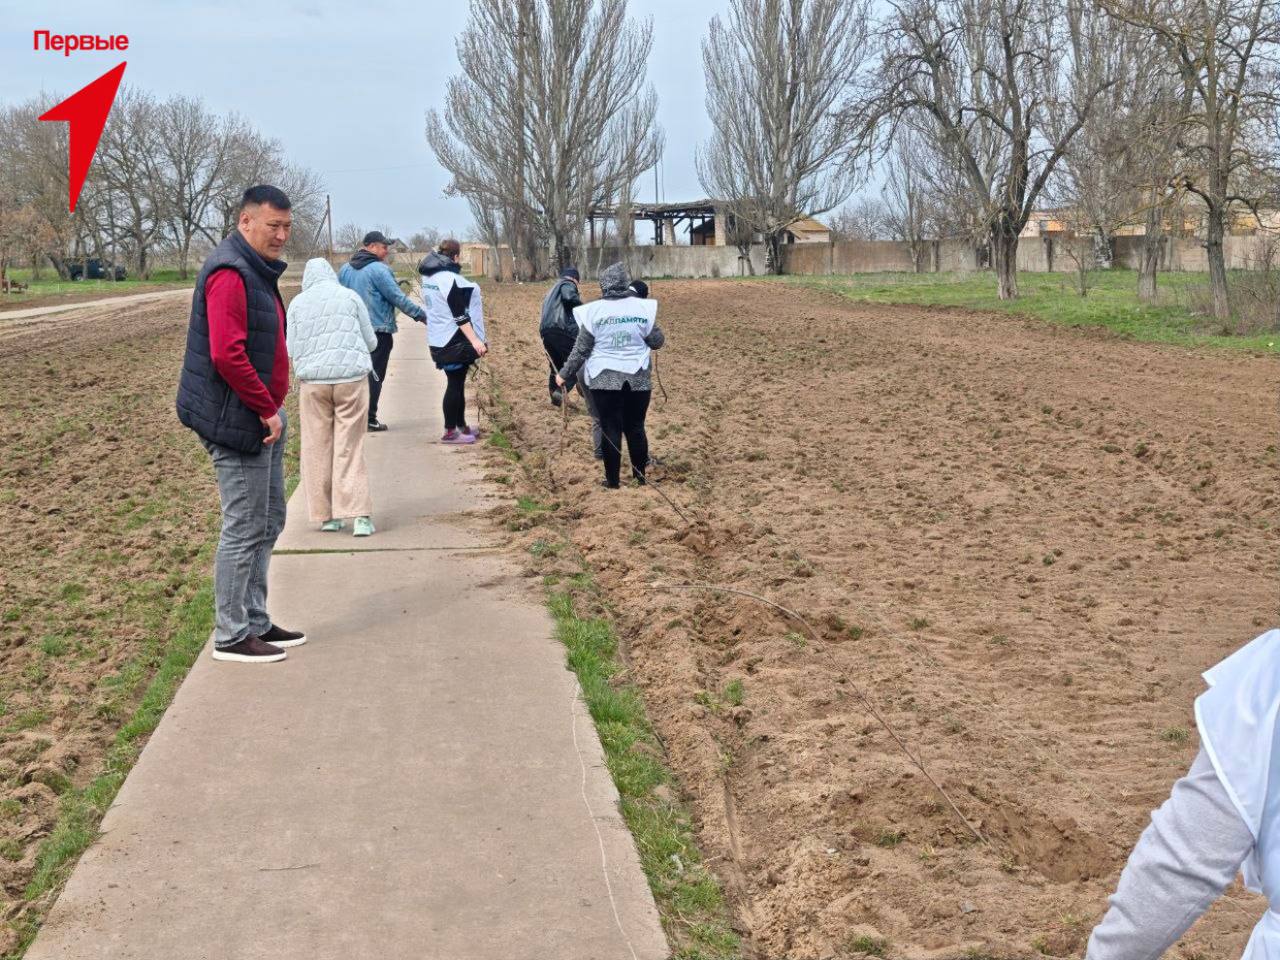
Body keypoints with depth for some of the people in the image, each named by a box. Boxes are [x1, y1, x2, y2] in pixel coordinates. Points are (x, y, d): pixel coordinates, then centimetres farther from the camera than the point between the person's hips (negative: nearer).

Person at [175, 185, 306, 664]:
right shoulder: (229, 273, -17)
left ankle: (256, 623, 28)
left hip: (261, 419, 10)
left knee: (268, 524, 17)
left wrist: (272, 409, 14)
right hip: (239, 422, -10)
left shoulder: (258, 270, 15)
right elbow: (227, 355, -26)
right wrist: (267, 409, -19)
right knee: (245, 530, -3)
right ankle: (231, 637, 9)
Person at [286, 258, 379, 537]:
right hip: (352, 379, -1)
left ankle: (327, 515, 12)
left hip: (313, 381, 1)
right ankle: (360, 515, -5)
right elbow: (371, 342, 6)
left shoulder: (297, 303, 4)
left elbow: (292, 349, 5)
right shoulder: (350, 297, 2)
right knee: (350, 448, 2)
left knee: (318, 449, 9)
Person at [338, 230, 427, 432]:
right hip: (378, 330, -7)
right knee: (374, 375, 0)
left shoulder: (345, 269, 10)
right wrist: (422, 315, -8)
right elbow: (399, 299, -15)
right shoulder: (379, 269, -14)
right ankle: (369, 419, 1)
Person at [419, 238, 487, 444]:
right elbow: (459, 315, -22)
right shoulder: (449, 278, -18)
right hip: (453, 341, -9)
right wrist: (474, 340, -24)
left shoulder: (429, 276, 9)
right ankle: (450, 431, 2)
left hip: (439, 340, 9)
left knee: (457, 382, 17)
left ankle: (461, 426, 24)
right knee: (455, 384, -2)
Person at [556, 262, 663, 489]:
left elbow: (581, 349, -3)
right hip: (638, 378, 2)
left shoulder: (594, 311, -6)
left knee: (611, 429, 5)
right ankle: (640, 476, 19)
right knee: (635, 427, 13)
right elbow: (657, 342, 5)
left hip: (605, 378, -1)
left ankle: (613, 480, 10)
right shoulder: (643, 307, -3)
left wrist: (565, 374, 8)